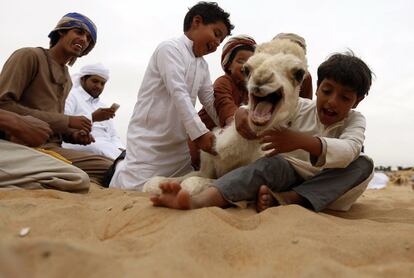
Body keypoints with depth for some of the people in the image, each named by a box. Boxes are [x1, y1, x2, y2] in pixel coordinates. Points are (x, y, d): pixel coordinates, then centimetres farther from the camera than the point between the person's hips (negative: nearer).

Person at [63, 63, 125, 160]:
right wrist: (92, 118, -21)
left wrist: (120, 148, -1)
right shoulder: (70, 96, 7)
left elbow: (113, 137, 22)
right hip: (80, 145, -6)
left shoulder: (102, 106, 28)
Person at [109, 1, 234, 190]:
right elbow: (178, 93, -22)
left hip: (178, 143, 8)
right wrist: (199, 131, -28)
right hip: (148, 138, -8)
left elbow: (211, 103, 10)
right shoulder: (170, 48, -10)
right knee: (139, 189, -15)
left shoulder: (203, 66, 14)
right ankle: (122, 169, 18)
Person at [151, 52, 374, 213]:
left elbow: (348, 151, -28)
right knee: (272, 164, -35)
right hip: (288, 173, 0)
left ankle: (282, 200, -41)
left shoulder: (355, 120, -4)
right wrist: (243, 113, -32)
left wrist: (302, 140, -47)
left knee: (365, 165, -27)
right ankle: (198, 201, -60)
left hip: (325, 184, 1)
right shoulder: (299, 107, 1)